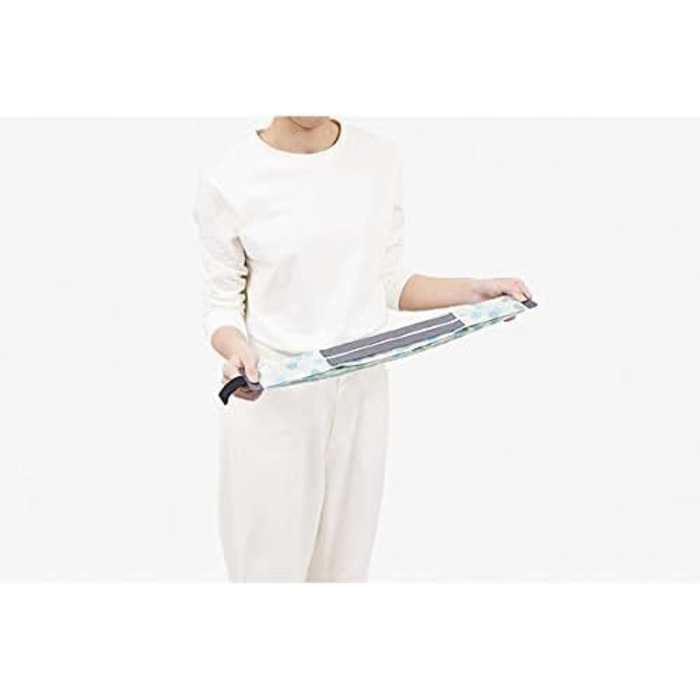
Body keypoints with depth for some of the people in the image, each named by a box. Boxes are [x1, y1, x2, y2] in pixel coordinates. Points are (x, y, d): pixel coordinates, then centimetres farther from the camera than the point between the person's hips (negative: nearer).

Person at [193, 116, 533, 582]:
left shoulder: (382, 159, 2)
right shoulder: (228, 181, -7)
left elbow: (391, 283, 10)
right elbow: (221, 307, -2)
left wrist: (475, 291, -2)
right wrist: (235, 350, -23)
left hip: (361, 392, 3)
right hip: (271, 398, -3)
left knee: (344, 565, 8)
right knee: (271, 567, 2)